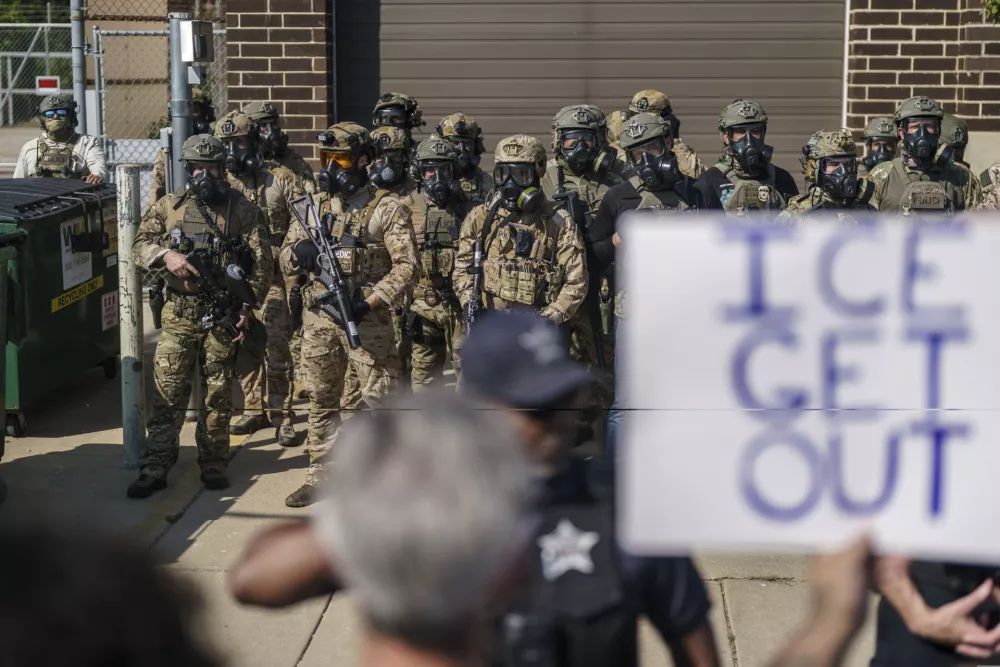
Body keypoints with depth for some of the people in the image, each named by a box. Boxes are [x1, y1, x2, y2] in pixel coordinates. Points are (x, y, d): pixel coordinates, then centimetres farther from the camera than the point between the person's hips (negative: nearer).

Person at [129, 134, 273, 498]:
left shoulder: (243, 209, 2)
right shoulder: (169, 207, 7)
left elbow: (263, 262, 0)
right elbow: (140, 245, 5)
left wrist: (247, 305, -9)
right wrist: (165, 255, -16)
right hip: (180, 314, 1)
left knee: (219, 393, 6)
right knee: (168, 390, -2)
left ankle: (214, 465, 18)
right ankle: (155, 469, 2)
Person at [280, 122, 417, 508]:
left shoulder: (387, 208, -5)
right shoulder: (315, 206, 11)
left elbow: (406, 266, -10)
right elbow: (285, 257, 14)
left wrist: (369, 303, -20)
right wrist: (298, 253, -11)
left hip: (365, 320, -5)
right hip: (318, 320, 5)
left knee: (376, 400, -3)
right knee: (322, 401, 13)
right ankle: (319, 476, 23)